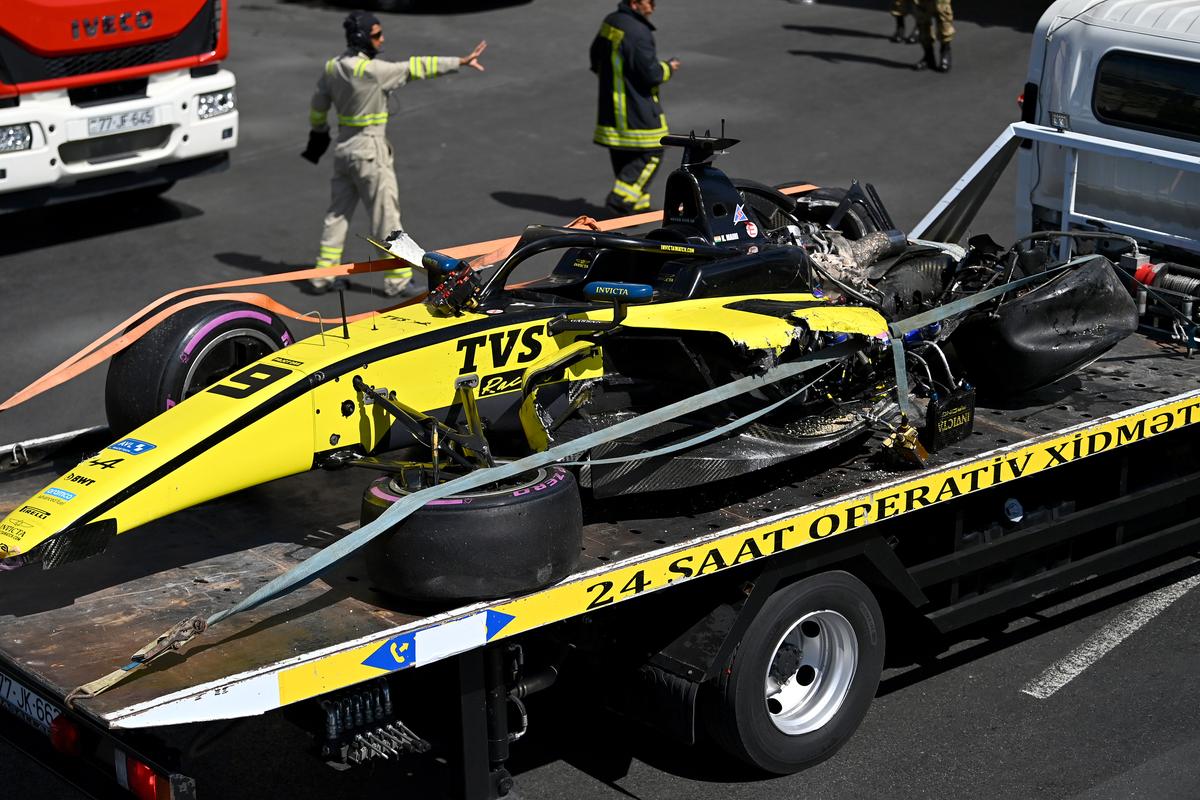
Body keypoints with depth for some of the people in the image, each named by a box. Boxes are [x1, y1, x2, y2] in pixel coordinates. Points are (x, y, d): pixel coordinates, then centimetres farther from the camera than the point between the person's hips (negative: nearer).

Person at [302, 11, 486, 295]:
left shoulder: (332, 68, 2)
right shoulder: (373, 70, -21)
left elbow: (318, 107, 13)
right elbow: (415, 67, -21)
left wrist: (318, 133, 31)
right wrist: (460, 62, -18)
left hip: (343, 147, 7)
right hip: (370, 150, -7)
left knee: (337, 213, 15)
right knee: (385, 217, 1)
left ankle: (323, 274, 18)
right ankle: (396, 279, 7)